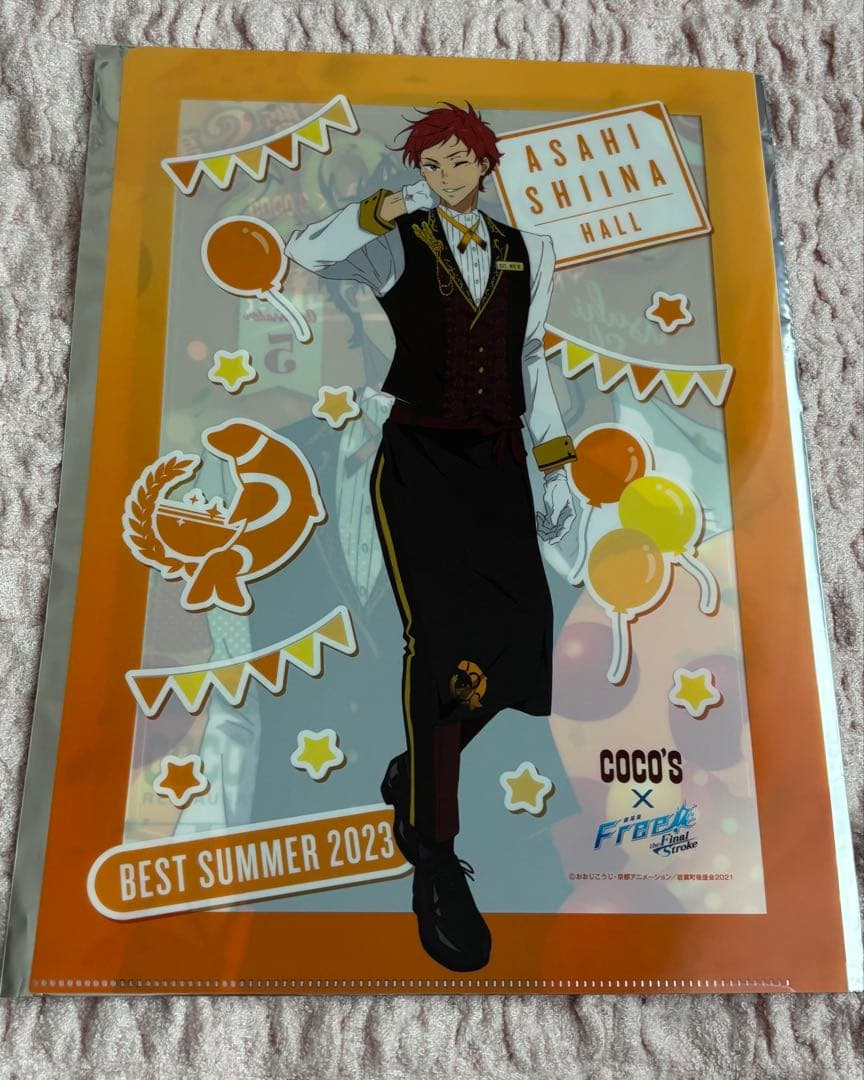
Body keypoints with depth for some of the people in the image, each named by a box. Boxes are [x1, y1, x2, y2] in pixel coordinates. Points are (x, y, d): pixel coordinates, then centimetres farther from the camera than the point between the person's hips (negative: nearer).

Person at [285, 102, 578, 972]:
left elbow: (530, 364, 17)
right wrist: (388, 209, -23)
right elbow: (307, 251, -10)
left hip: (498, 466, 4)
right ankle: (435, 862, -11)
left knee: (515, 638, -6)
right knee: (444, 633, -21)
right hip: (419, 461, -4)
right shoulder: (398, 246, 6)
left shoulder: (528, 253, 16)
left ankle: (414, 778, 21)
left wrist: (555, 472, 12)